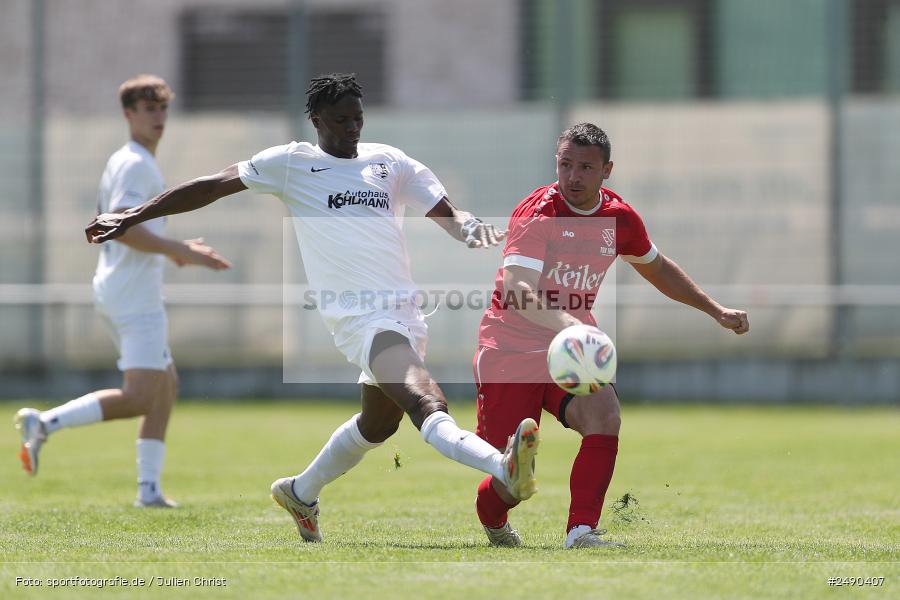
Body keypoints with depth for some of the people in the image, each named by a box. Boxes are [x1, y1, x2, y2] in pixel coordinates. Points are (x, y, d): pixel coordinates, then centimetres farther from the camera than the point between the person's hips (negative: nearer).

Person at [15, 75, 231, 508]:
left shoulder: (119, 163, 20)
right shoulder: (137, 165, -12)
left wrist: (171, 250, 22)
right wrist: (178, 250, -20)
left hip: (116, 292, 11)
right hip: (135, 297, -11)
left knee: (166, 386, 15)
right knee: (139, 398, -15)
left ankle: (149, 489, 12)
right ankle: (45, 423, -18)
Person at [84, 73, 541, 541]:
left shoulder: (389, 163, 16)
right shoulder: (292, 163, 4)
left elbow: (447, 215, 16)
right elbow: (212, 187, 8)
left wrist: (471, 227, -9)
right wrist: (131, 217, 6)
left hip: (406, 314, 7)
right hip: (360, 318, -7)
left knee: (379, 423, 22)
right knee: (428, 405, -28)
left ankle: (301, 493, 44)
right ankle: (504, 468, -52)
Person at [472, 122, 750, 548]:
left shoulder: (620, 218, 1)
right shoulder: (537, 212, -18)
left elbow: (657, 269, 23)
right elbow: (516, 291, -32)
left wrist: (716, 310, 21)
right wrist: (569, 326, -49)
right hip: (511, 350, -4)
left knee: (605, 418, -28)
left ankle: (581, 530, -24)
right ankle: (492, 522, 33)